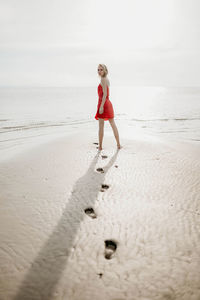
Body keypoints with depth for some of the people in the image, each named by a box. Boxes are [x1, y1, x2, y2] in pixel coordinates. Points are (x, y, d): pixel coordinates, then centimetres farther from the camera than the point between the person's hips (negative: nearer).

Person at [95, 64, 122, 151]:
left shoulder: (103, 79, -11)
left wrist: (101, 106, -22)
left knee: (101, 126, -3)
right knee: (113, 124, 11)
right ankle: (118, 144, 17)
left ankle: (100, 146, 3)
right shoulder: (106, 79, 17)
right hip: (108, 103, 9)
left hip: (103, 104, -9)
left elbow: (104, 94, -18)